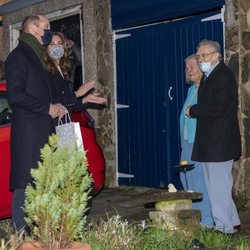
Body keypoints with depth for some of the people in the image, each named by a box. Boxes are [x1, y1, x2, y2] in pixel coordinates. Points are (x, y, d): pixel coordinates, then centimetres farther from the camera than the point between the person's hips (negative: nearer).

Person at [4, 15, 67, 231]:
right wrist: (48, 107, -14)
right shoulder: (19, 56, -9)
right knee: (25, 183, -7)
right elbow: (15, 95, -19)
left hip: (42, 132, 9)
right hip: (28, 134, -9)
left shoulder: (36, 57, 21)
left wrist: (54, 107, 12)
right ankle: (20, 233, -3)